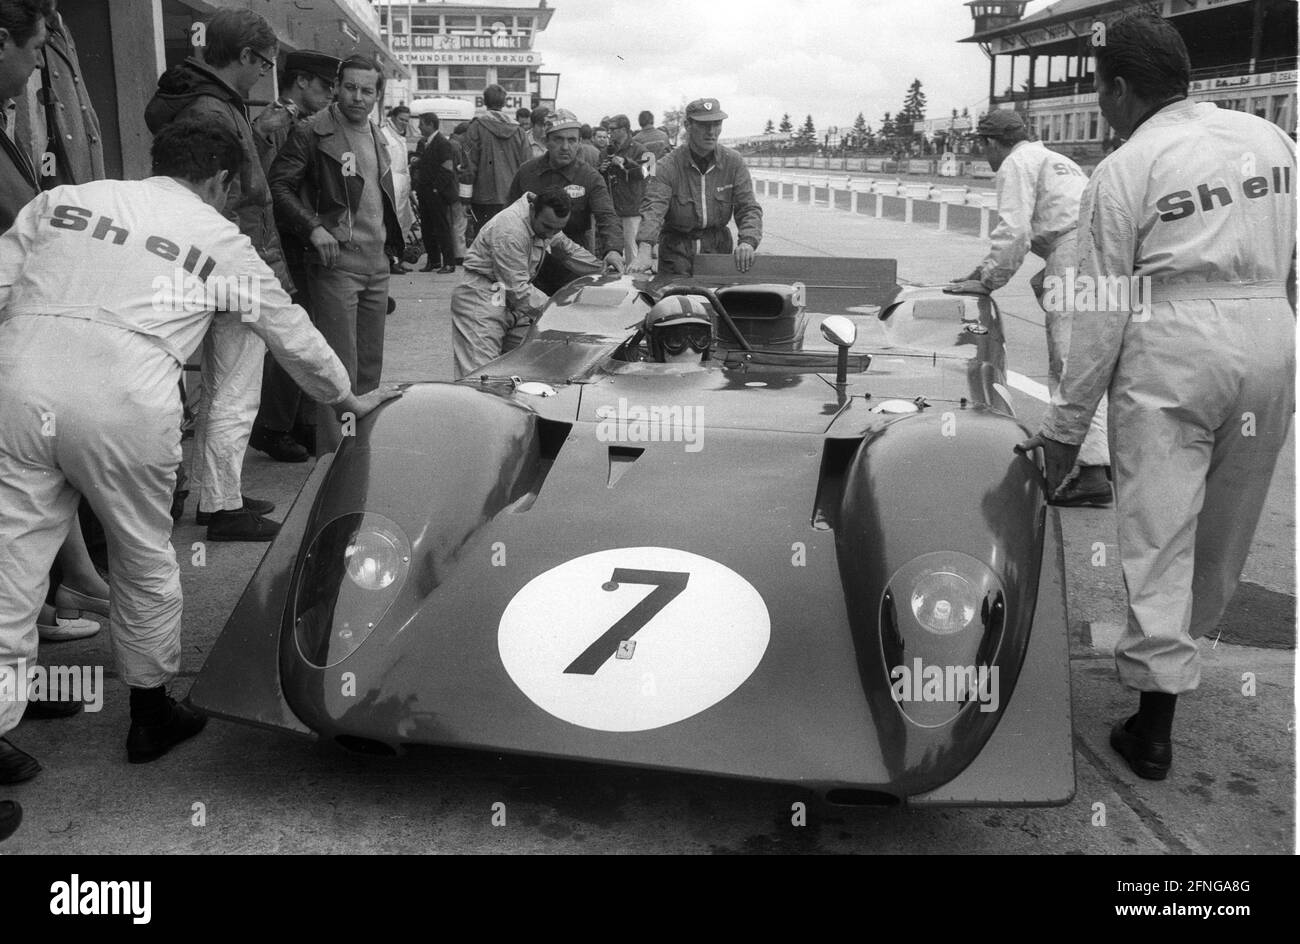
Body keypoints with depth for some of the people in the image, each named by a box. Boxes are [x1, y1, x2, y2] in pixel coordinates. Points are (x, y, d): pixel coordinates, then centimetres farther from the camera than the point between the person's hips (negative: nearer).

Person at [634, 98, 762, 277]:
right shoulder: (667, 167, -12)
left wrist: (747, 241, -27)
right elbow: (653, 208, -24)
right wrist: (644, 249, -42)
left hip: (718, 249, 2)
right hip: (676, 252, -2)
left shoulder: (733, 163, -3)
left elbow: (749, 208, -6)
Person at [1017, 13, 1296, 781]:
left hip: (1169, 351, -5)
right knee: (1226, 529, 18)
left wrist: (1068, 423, 0)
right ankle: (1186, 645, 38)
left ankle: (1156, 722, 2)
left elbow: (1102, 311, -6)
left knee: (1159, 532, -1)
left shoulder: (1124, 171, -5)